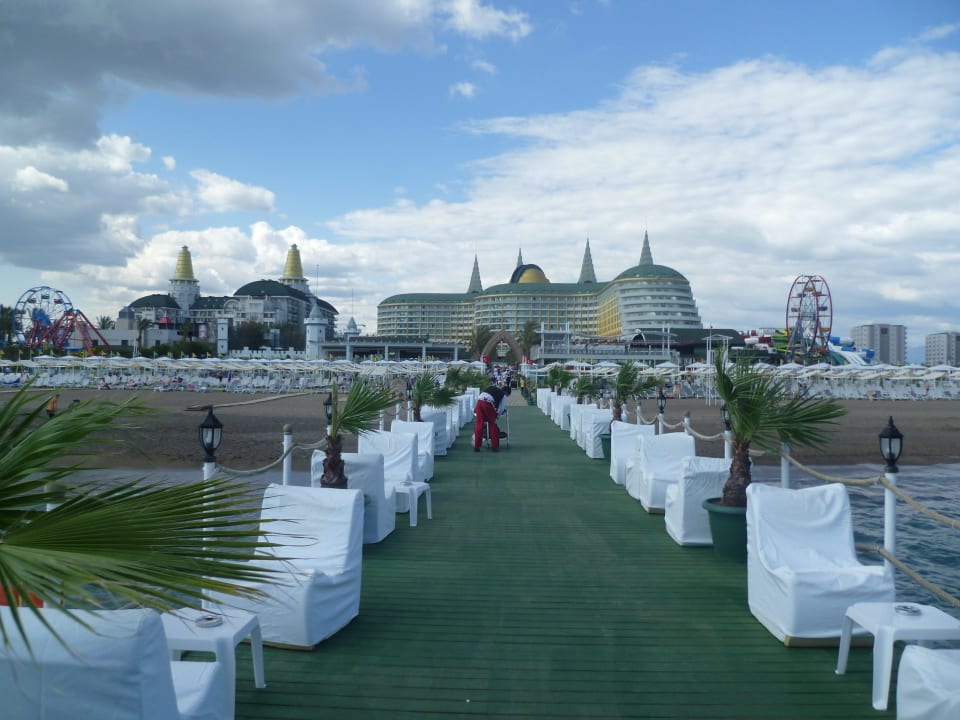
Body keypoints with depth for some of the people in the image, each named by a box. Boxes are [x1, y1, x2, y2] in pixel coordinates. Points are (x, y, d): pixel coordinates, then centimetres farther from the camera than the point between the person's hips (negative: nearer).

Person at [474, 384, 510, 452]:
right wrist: (497, 416, 31)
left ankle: (476, 446, 9)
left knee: (479, 424, 9)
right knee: (492, 424, 12)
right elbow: (501, 408, 14)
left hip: (479, 402, 4)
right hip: (488, 404, -4)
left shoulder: (492, 387, 33)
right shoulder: (503, 395, 18)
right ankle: (495, 446, 15)